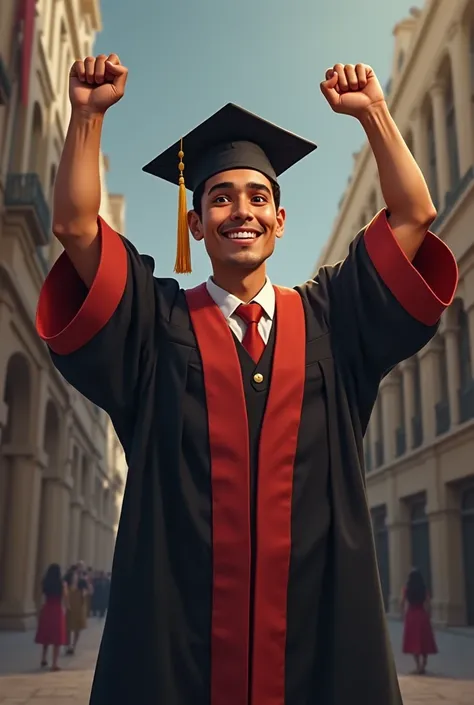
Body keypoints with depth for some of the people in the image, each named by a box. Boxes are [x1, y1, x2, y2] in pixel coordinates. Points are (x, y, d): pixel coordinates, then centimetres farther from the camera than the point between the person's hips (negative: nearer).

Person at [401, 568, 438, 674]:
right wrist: (427, 616, 4)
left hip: (411, 617, -1)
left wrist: (405, 614, 7)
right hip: (422, 616, 1)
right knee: (424, 640, 14)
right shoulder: (424, 589, -3)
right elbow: (427, 605, -5)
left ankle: (418, 666, -3)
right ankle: (423, 665, 15)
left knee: (413, 641, 5)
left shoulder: (407, 589, -5)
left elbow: (403, 604, -5)